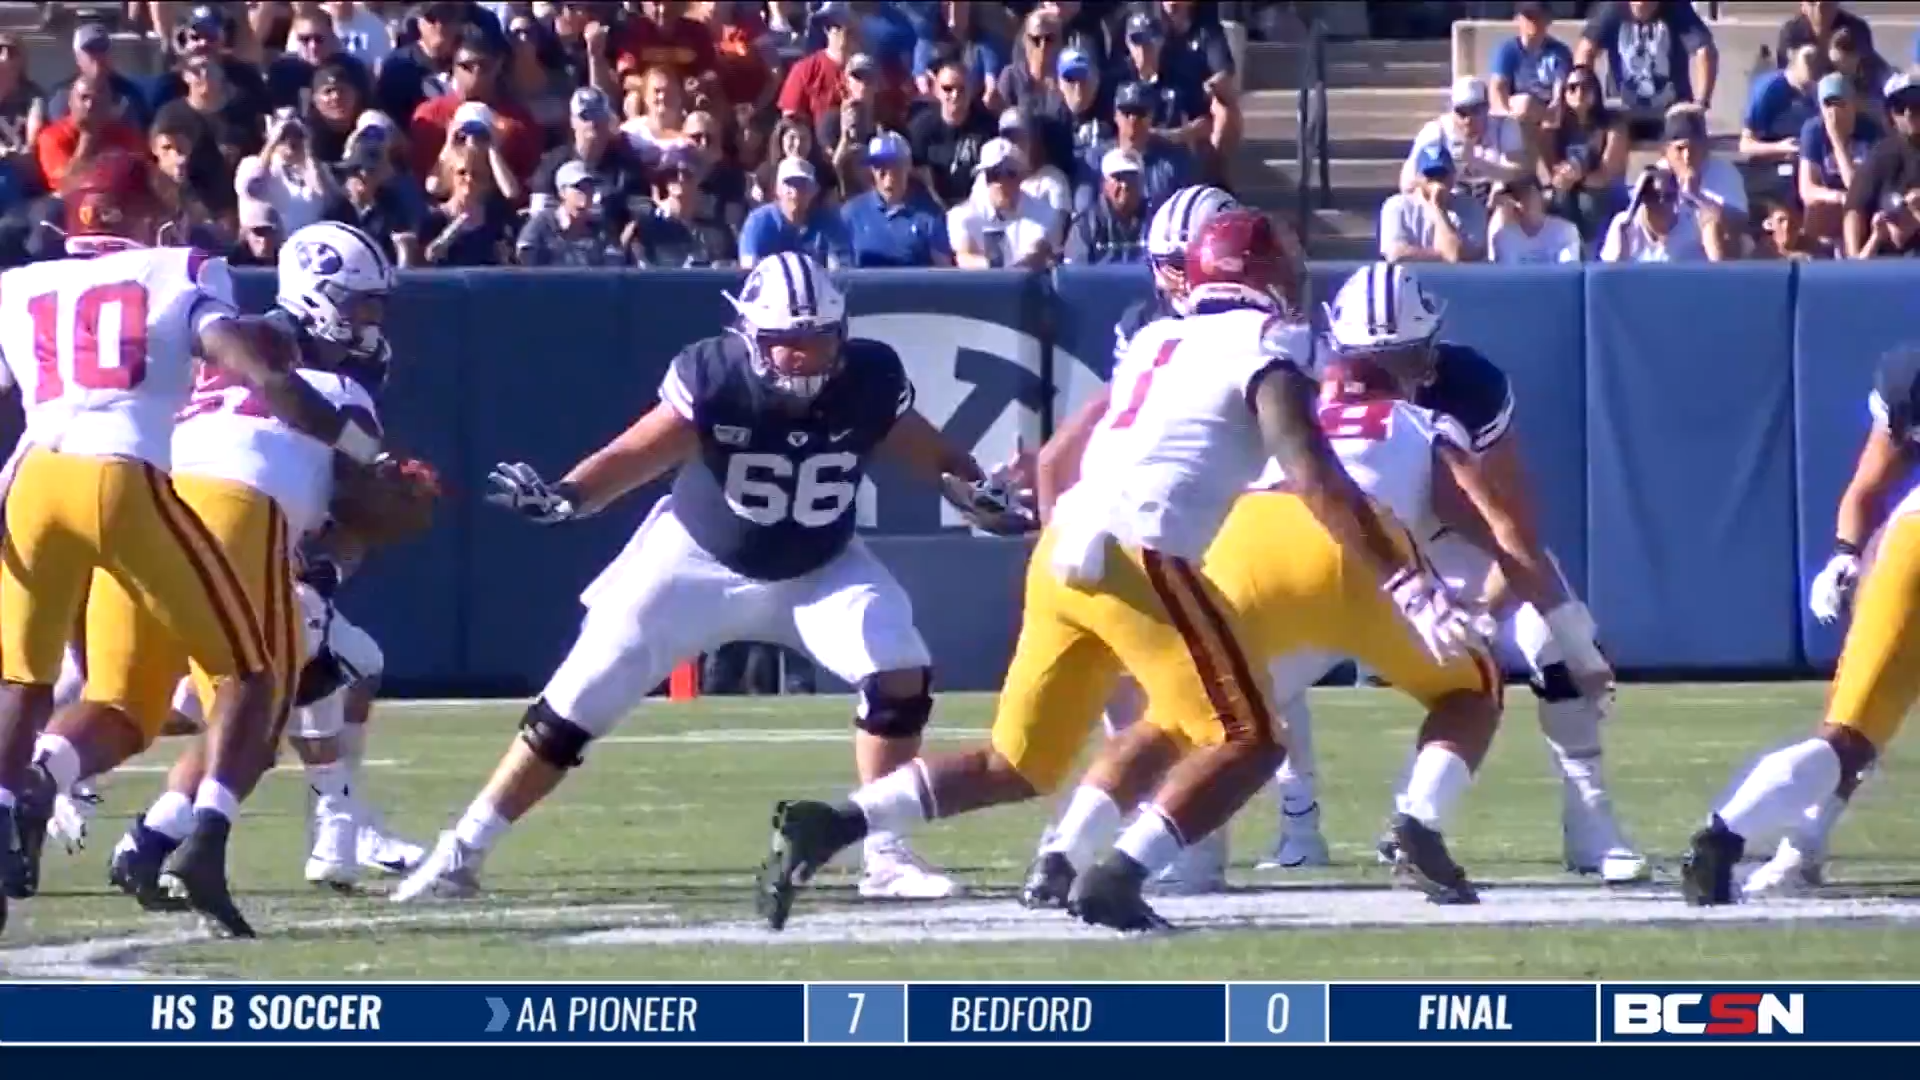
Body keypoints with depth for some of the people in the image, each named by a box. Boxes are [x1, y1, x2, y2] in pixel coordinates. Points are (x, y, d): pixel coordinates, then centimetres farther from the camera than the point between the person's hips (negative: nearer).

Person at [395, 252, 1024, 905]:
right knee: (576, 706, -4)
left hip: (820, 568, 2)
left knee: (901, 675, -19)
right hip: (699, 561, -2)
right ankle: (462, 852, 7)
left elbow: (933, 458, -6)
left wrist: (979, 494, -26)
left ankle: (885, 857, -5)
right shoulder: (713, 379, -27)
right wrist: (564, 497, -38)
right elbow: (636, 456, -21)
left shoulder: (869, 383, -20)